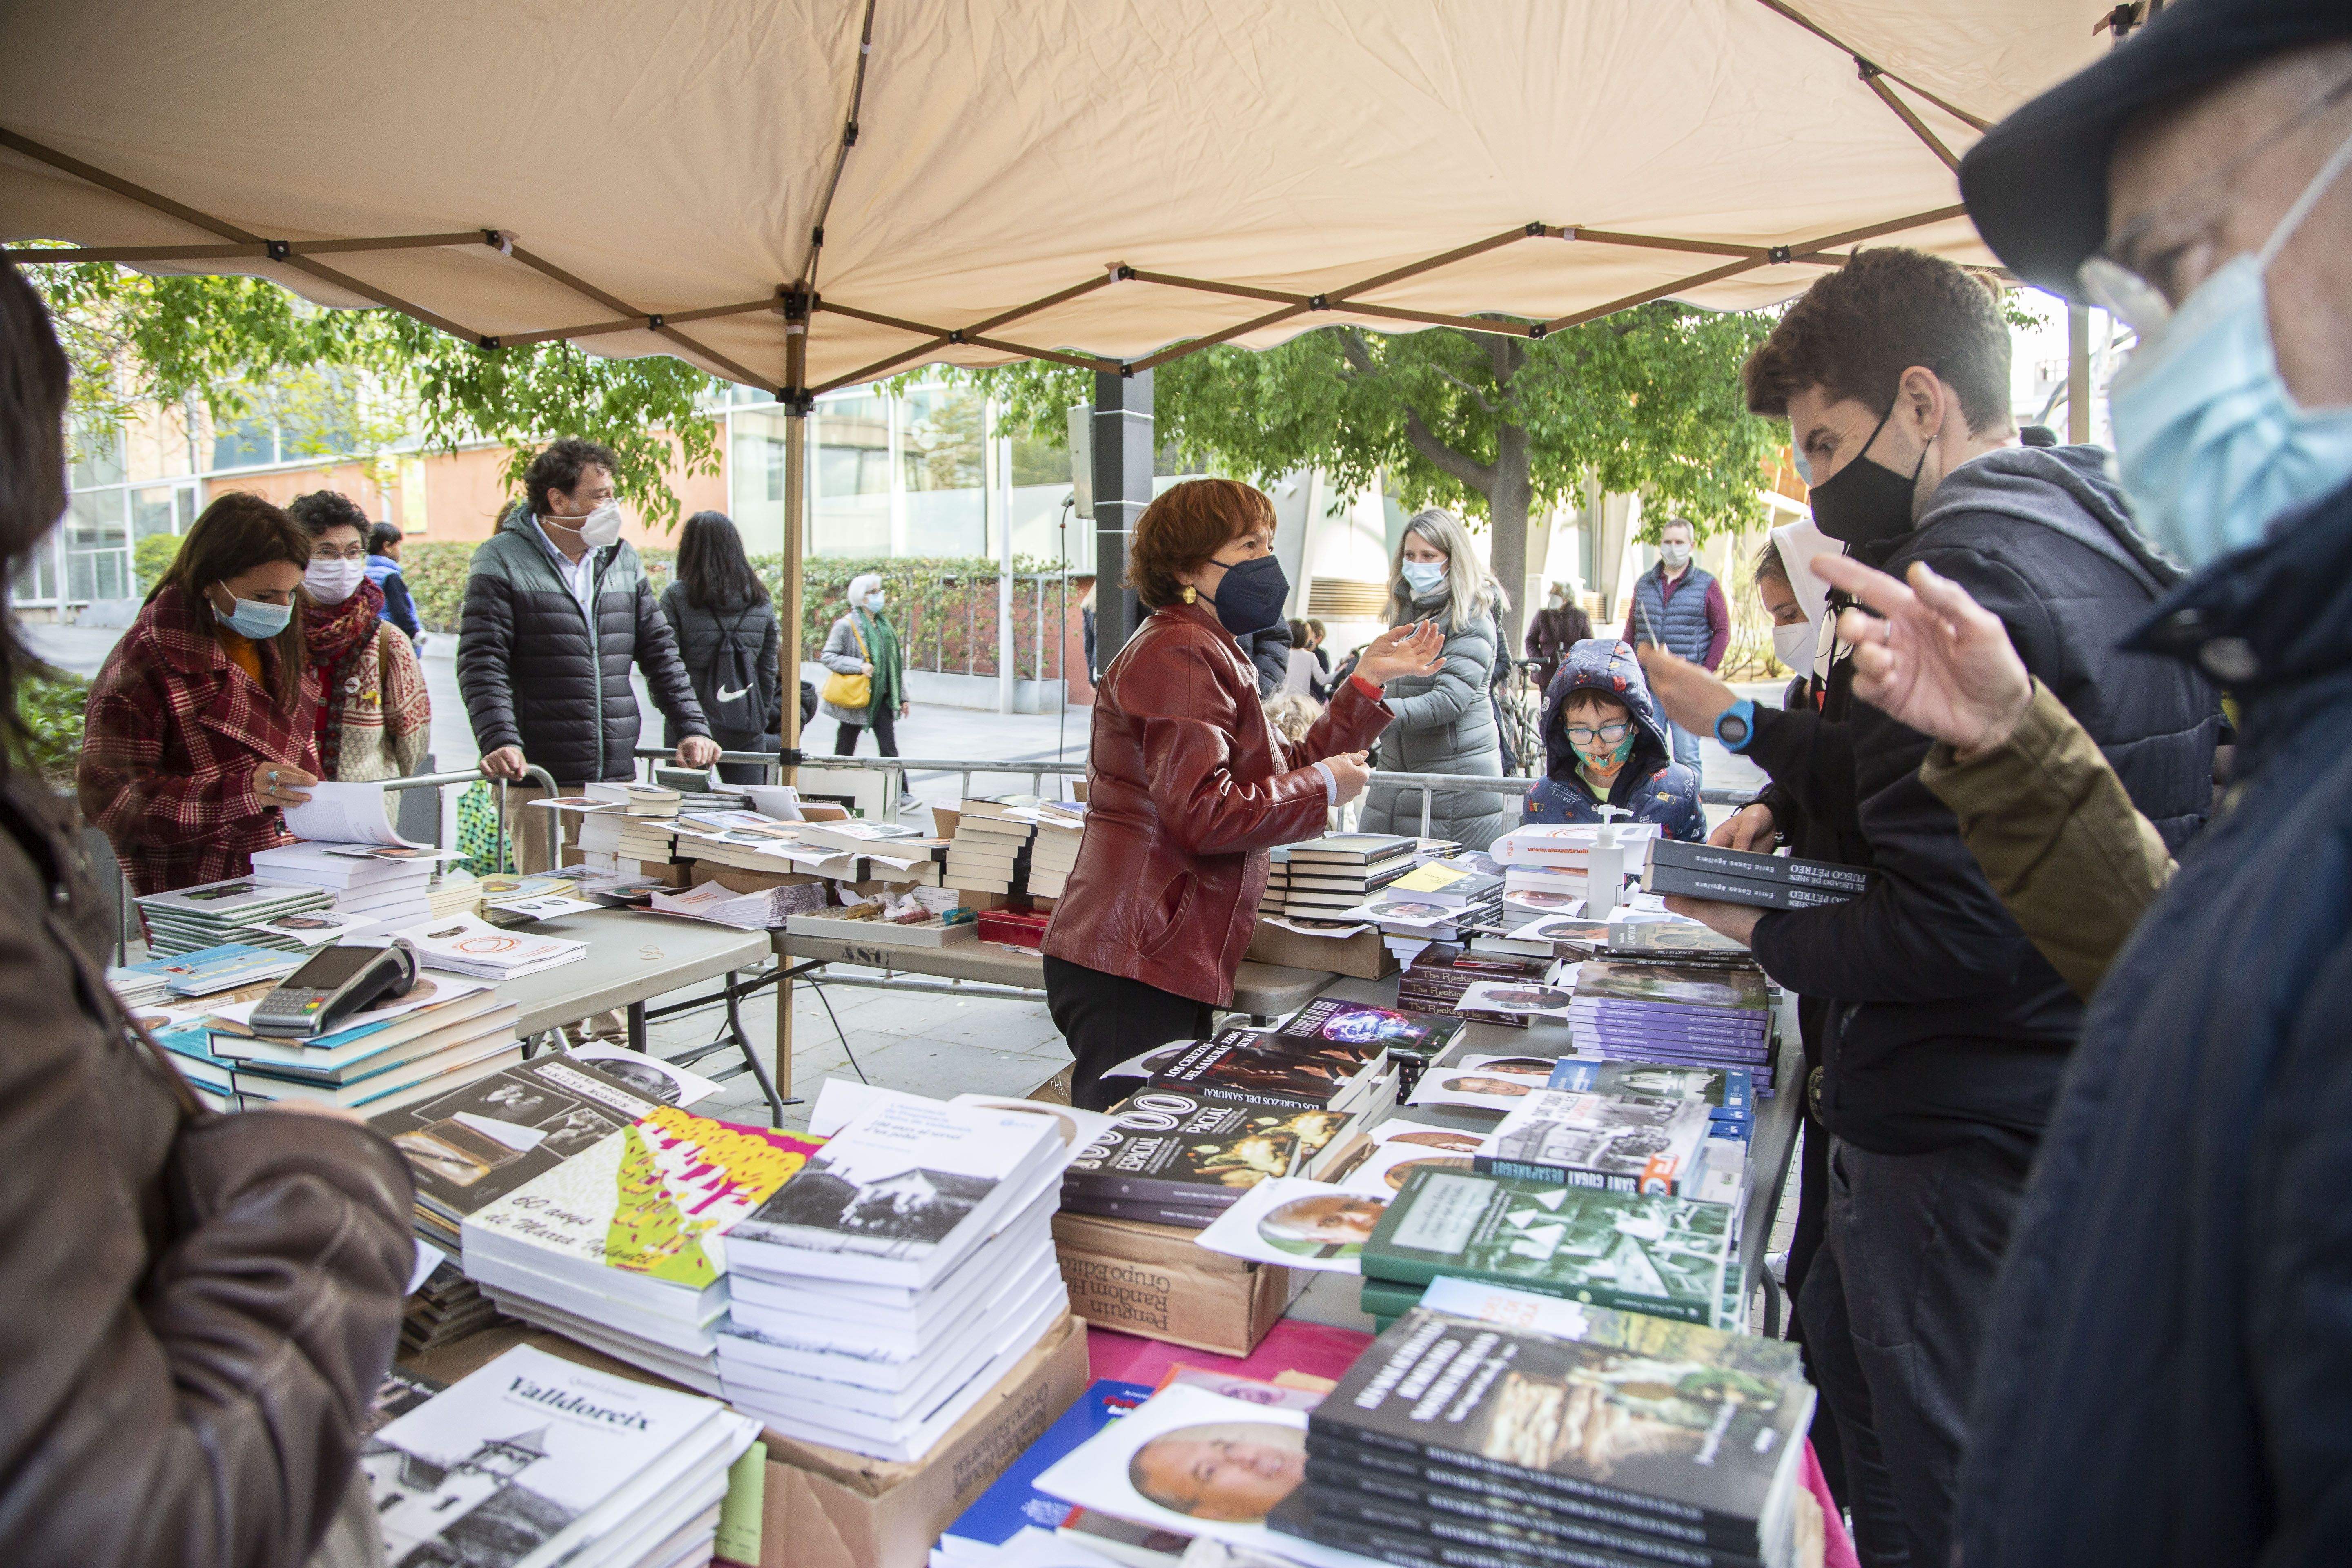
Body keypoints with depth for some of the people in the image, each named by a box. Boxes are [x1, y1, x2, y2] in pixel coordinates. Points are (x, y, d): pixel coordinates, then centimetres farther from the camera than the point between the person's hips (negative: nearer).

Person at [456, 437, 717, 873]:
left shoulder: (622, 559, 15)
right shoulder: (502, 560, -2)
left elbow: (661, 652, 16)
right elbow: (482, 663, -9)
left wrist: (693, 729, 7)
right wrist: (500, 741, -23)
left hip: (618, 778, 5)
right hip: (541, 783, -5)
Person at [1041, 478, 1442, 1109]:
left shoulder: (1211, 655, 24)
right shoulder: (1180, 655, -12)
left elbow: (1287, 771, 22)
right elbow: (1203, 813, -22)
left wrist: (1369, 680, 20)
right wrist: (1325, 788, -8)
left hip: (1165, 961, 11)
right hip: (1134, 969, -11)